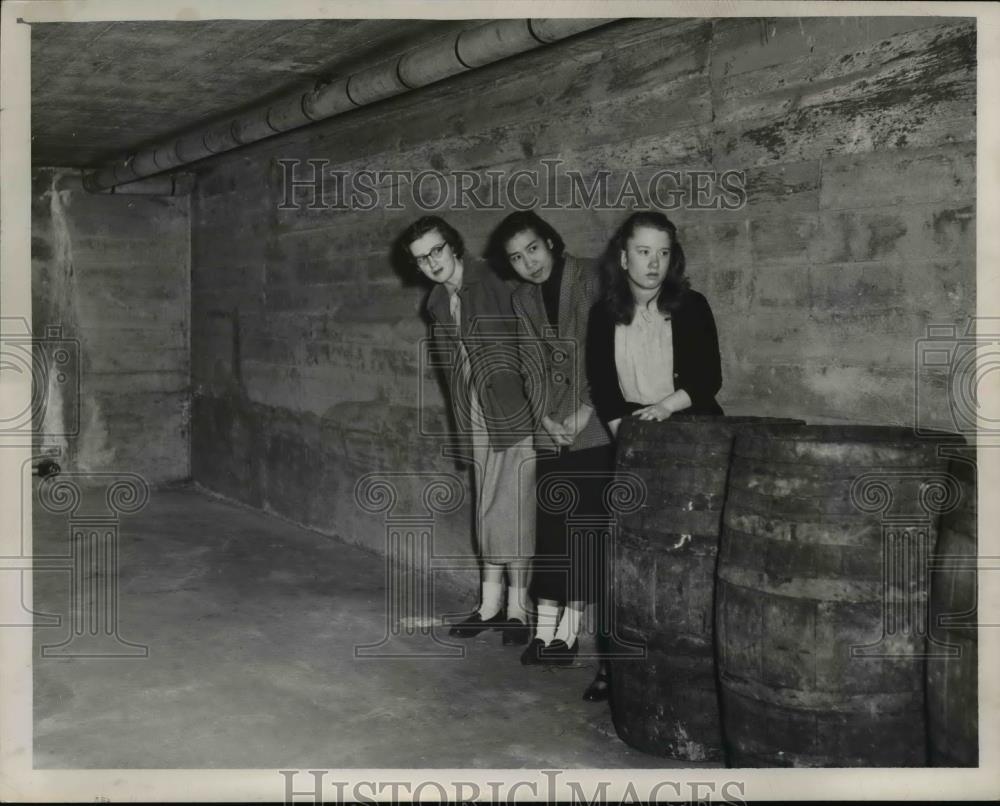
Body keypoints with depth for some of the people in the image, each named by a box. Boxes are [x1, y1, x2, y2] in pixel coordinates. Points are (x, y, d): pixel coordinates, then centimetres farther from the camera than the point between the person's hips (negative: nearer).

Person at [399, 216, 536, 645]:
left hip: (514, 413, -6)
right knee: (488, 509, 12)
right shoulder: (438, 303, 11)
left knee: (514, 509, -2)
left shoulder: (494, 285, -11)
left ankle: (517, 606, 9)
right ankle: (491, 604, 21)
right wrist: (464, 427, 11)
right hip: (477, 420, 6)